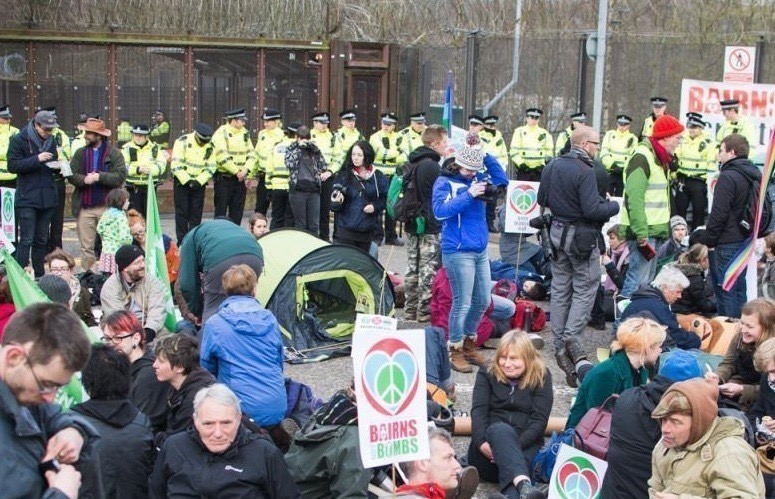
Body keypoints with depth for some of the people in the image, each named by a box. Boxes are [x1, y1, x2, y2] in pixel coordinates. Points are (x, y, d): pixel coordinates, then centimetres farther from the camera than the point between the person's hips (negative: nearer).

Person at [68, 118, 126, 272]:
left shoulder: (114, 154, 0)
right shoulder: (80, 153, 11)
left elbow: (120, 177, -10)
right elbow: (71, 175, 3)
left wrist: (99, 177, -18)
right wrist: (84, 179, -15)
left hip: (107, 207, -3)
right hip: (84, 208, 3)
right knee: (86, 247, 6)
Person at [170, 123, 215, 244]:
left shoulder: (210, 146, -2)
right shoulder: (182, 142, -13)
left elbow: (211, 168, -2)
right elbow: (176, 165, -16)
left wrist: (198, 181, -16)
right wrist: (187, 181, -20)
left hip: (199, 183, 3)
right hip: (182, 181, -3)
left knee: (197, 212, 3)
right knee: (182, 212, -2)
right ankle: (182, 241, 3)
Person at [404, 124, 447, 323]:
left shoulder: (411, 163, 10)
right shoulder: (432, 166, -17)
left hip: (412, 225, 9)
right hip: (430, 227, -9)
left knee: (413, 268, 13)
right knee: (429, 269, -1)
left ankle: (410, 310, 20)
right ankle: (425, 311, 2)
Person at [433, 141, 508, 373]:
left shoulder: (477, 179, 10)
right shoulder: (445, 182, -7)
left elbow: (502, 181, 10)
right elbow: (440, 210, -19)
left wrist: (486, 156, 1)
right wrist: (469, 195, -22)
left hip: (480, 250, 7)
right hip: (458, 252, -7)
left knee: (483, 301, 14)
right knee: (462, 303, -4)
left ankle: (469, 343, 31)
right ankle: (455, 350, 11)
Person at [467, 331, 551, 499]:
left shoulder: (541, 377, 7)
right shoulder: (487, 374, 11)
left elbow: (540, 419, -5)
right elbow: (478, 410, -4)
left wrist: (514, 447, -19)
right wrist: (482, 442, -23)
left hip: (526, 446, 0)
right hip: (490, 445, 0)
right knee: (501, 429, -35)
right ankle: (523, 485, -65)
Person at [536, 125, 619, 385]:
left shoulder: (552, 166, 5)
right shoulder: (585, 172, -19)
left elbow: (542, 199, 12)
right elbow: (592, 210, -23)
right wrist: (614, 206, -7)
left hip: (557, 232, 7)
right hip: (581, 236, -7)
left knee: (560, 289, 12)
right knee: (585, 289, 3)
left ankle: (560, 344, 18)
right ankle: (570, 339, -6)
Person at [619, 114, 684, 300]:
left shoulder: (660, 159, 18)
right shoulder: (641, 158, -14)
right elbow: (634, 199, -22)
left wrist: (665, 229, 17)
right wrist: (642, 236, -24)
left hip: (655, 231, 10)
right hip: (643, 232, -10)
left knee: (648, 279, 15)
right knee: (638, 280, -13)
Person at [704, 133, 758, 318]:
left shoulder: (728, 177, -17)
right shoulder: (755, 175, 12)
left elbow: (718, 214, -19)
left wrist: (709, 240, -10)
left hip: (727, 243, -9)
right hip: (746, 240, 9)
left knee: (725, 289, -3)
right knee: (739, 288, 15)